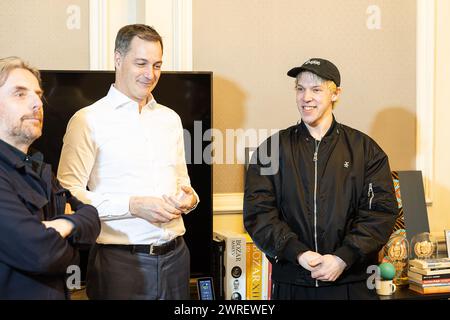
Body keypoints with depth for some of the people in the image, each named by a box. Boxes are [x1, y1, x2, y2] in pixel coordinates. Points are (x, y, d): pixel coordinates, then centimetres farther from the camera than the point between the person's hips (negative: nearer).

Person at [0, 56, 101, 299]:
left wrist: (66, 225, -16)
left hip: (58, 292, 9)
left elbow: (90, 215, 5)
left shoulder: (39, 170, 9)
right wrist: (69, 250, -9)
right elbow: (40, 253, -30)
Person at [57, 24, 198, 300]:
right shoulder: (88, 120, -5)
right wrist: (132, 205, -18)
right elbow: (68, 194, -11)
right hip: (119, 260, -5)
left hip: (175, 256, 6)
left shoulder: (170, 118, 14)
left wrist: (189, 197, -1)